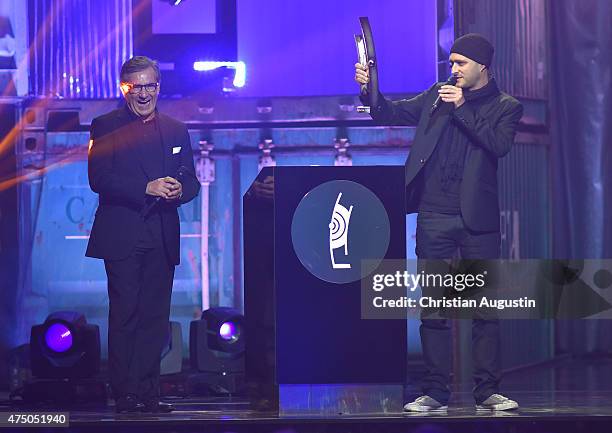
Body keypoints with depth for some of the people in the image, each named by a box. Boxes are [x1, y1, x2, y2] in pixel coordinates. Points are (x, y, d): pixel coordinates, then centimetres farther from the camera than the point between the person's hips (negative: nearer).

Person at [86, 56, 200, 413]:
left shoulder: (176, 131, 16)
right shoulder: (105, 127, 3)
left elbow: (191, 181, 13)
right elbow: (99, 179, -8)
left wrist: (178, 190, -11)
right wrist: (147, 188, -19)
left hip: (162, 238, 4)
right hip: (122, 235, -4)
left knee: (155, 317, 4)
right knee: (125, 315, -5)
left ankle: (148, 393, 7)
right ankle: (125, 394, -3)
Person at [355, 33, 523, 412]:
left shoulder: (506, 107, 4)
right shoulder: (437, 96, 13)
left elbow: (500, 144, -13)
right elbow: (392, 113, 9)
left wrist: (462, 109, -15)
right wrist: (369, 90, -9)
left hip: (478, 219, -2)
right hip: (434, 217, 2)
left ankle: (488, 391, 5)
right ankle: (435, 392, 6)